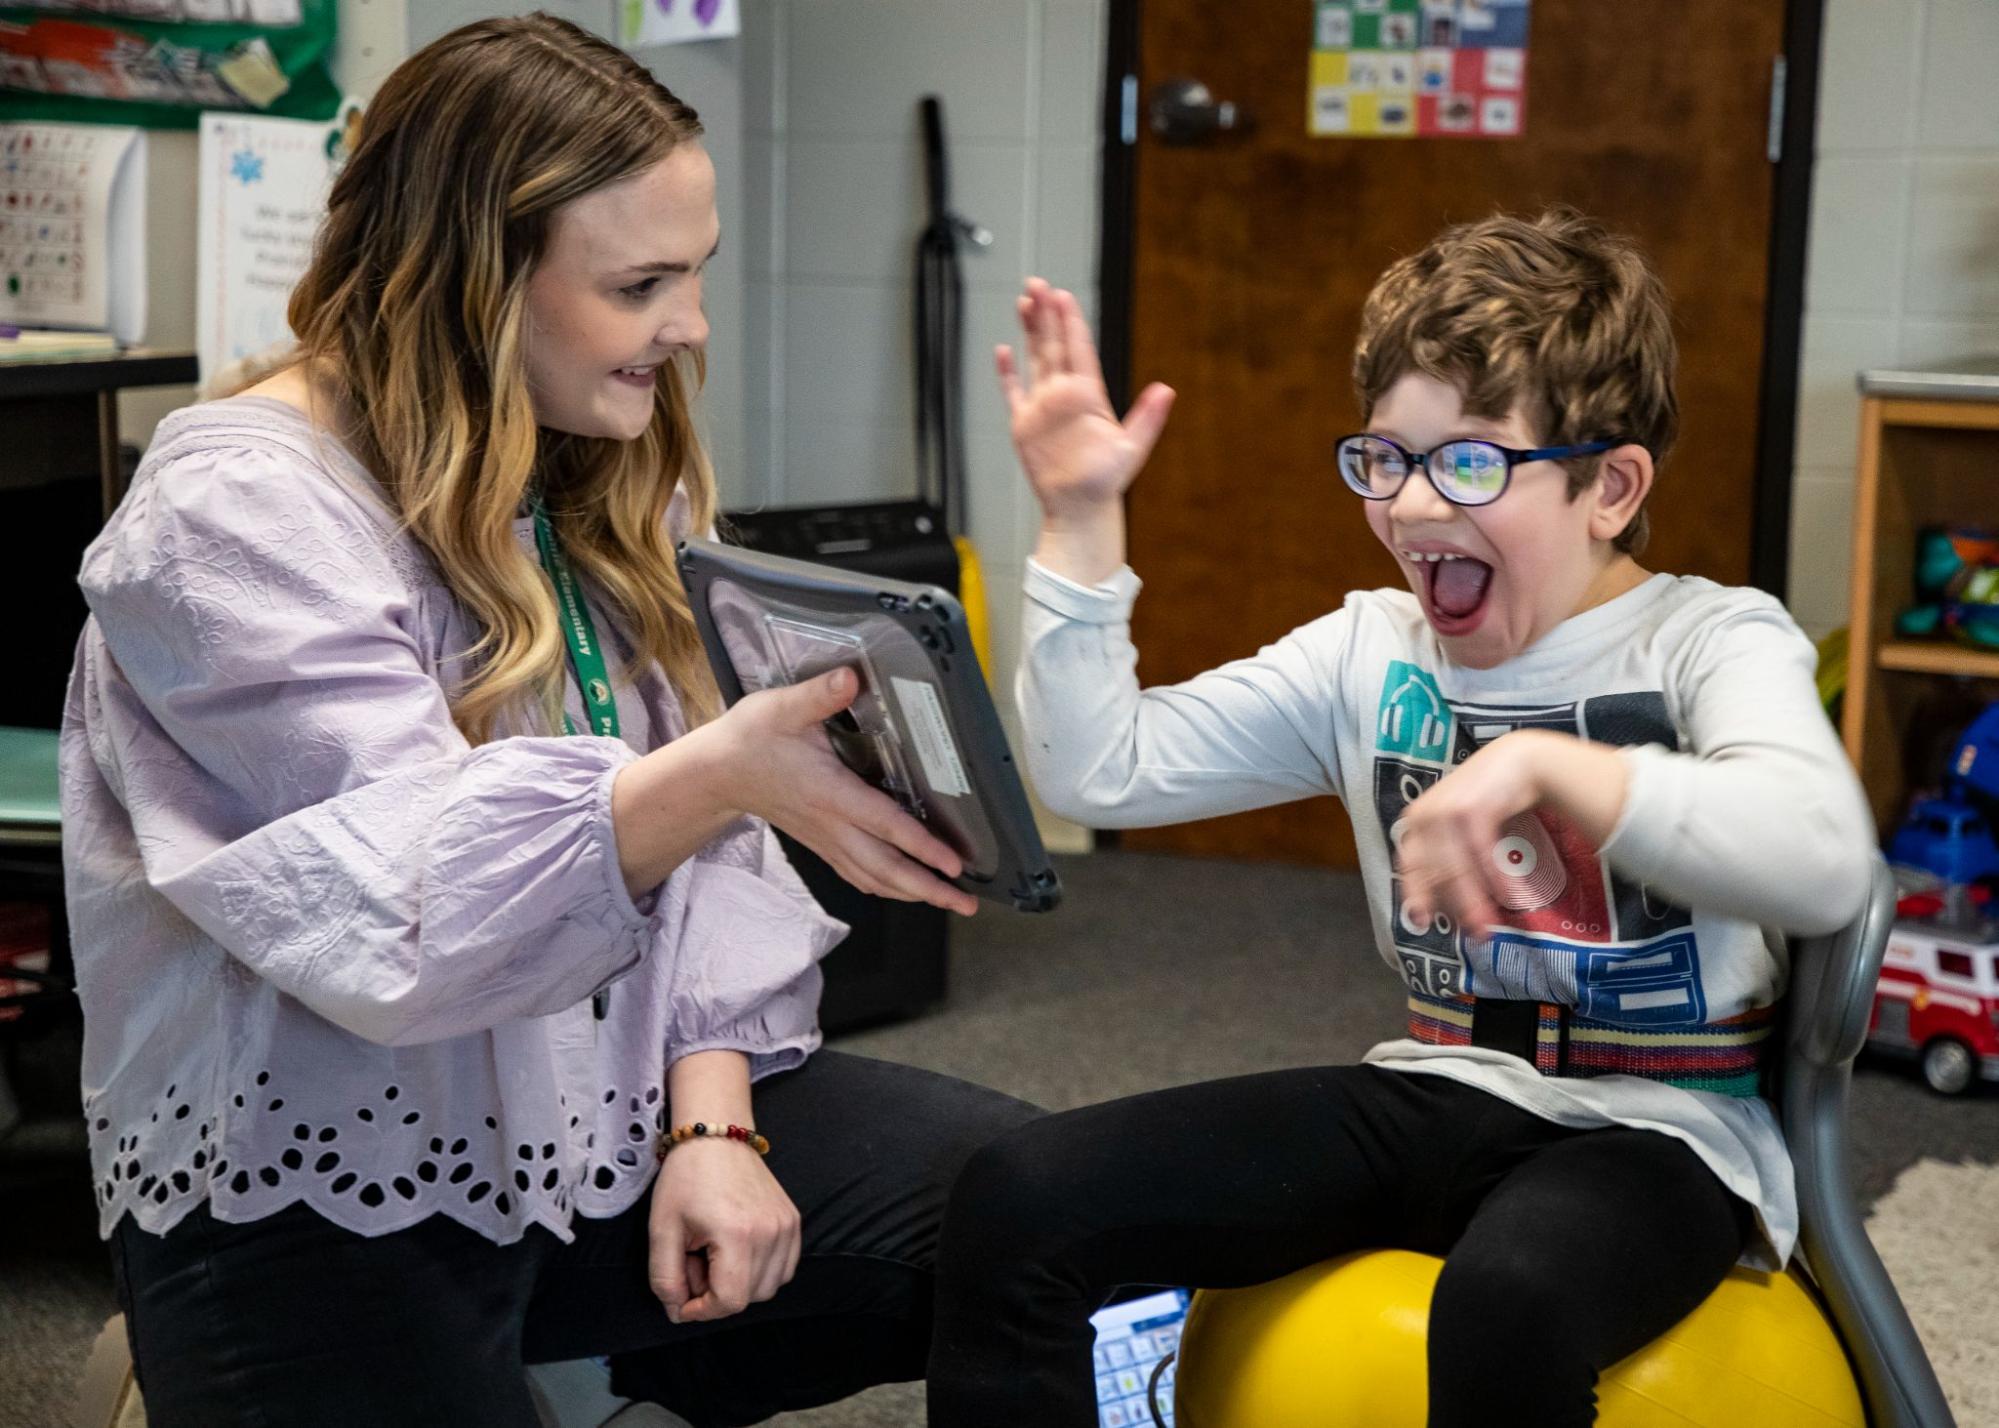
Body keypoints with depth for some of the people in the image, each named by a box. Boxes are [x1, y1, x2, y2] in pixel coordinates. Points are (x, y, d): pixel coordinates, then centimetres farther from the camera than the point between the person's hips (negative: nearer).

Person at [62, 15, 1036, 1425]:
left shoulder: (618, 486, 8)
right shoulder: (239, 513, -15)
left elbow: (697, 849, 6)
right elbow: (405, 909, -27)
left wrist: (712, 1117, -7)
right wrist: (718, 774, -41)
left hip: (611, 1132, 6)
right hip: (321, 1203, -6)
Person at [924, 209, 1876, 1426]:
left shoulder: (1710, 640, -6)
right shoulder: (1371, 653, 8)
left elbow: (1826, 866, -27)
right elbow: (1100, 775, 6)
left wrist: (1542, 763, -36)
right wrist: (1081, 520, 0)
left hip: (1655, 1132, -4)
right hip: (1434, 1097, 5)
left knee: (1508, 1303, -40)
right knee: (1018, 1201, -14)